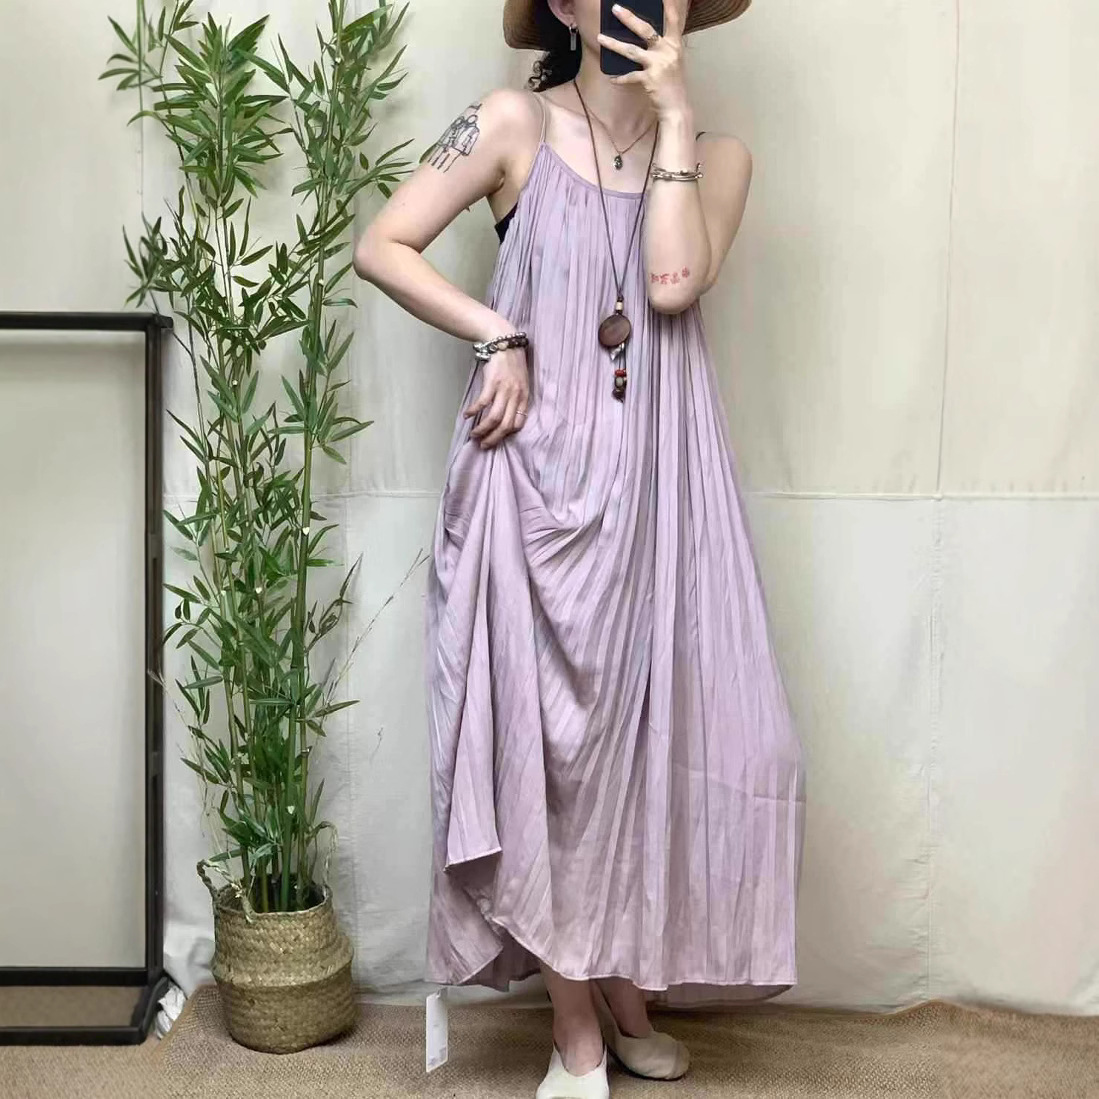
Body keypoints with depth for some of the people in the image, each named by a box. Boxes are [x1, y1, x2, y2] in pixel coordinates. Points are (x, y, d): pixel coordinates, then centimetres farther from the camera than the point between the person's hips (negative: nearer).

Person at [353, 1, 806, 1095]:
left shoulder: (717, 155, 9)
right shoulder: (515, 125, 2)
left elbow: (674, 282, -10)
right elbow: (381, 245, 0)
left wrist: (672, 113, -7)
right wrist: (500, 336, -10)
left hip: (660, 480, 3)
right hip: (540, 472, -3)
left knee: (663, 727, 2)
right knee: (551, 735, -1)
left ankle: (628, 986, 24)